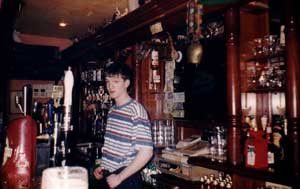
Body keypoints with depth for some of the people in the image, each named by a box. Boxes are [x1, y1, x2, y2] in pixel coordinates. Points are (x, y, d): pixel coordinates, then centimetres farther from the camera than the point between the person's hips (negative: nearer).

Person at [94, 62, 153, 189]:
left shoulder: (136, 110, -17)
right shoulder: (112, 110, 7)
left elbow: (146, 152, -22)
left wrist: (119, 177, -17)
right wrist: (103, 167, 8)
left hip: (126, 179, -7)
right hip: (108, 177, 7)